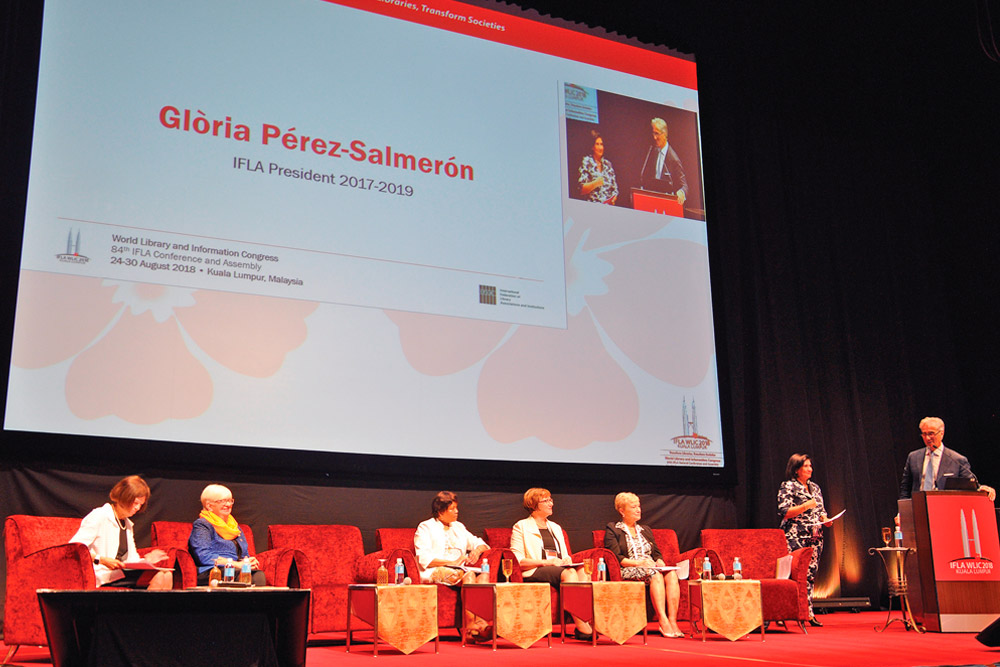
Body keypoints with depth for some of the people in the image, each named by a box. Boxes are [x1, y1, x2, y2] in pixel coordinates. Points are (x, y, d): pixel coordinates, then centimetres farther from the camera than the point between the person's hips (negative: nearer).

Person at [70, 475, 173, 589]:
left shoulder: (128, 524, 23)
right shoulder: (99, 516, -3)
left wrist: (146, 560, 2)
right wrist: (101, 560, -23)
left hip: (123, 573, 8)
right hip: (103, 577, -8)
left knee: (166, 575, -19)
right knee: (159, 577, -27)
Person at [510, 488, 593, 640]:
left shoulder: (555, 527, 28)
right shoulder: (521, 527, 7)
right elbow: (517, 560, -4)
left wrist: (567, 560, 1)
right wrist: (547, 562, -13)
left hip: (559, 568, 5)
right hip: (534, 573, -5)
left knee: (581, 571, -30)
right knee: (569, 573, -34)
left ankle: (587, 620, -44)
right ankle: (582, 627, -41)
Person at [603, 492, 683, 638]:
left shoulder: (645, 530, 27)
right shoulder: (612, 530, 8)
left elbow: (657, 553, 21)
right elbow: (616, 558, -5)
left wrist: (659, 561, -4)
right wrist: (640, 563, -17)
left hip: (651, 568, 5)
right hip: (627, 571, -5)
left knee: (672, 574, -29)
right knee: (655, 574, -36)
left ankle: (672, 621, -39)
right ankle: (663, 621, -44)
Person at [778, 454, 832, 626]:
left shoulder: (815, 487, 18)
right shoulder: (788, 486, -3)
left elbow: (821, 510, 24)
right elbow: (784, 512, -10)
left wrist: (825, 519, 3)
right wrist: (805, 506, -15)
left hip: (815, 537, 6)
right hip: (796, 537, -6)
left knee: (810, 574, 4)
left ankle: (808, 613, 7)